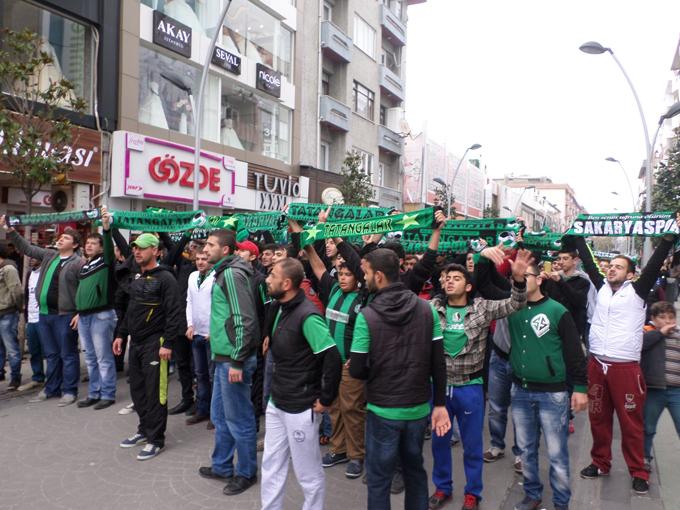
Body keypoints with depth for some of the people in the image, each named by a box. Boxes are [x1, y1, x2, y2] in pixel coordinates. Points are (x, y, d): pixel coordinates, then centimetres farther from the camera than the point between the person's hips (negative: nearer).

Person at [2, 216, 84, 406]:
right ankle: (51, 389, 27)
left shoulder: (79, 263, -9)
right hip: (44, 314, 7)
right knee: (51, 354, 17)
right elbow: (26, 248, 21)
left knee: (68, 354, 1)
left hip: (65, 315, -7)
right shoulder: (49, 255, 13)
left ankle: (69, 391, 9)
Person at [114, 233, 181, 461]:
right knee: (137, 389, 15)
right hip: (135, 342, 8)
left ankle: (156, 439, 8)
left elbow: (174, 313, -17)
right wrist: (121, 334, 17)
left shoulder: (165, 278, -12)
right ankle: (145, 429, 30)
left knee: (154, 392, -2)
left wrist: (167, 343, -21)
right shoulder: (136, 278, 14)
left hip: (155, 343, -8)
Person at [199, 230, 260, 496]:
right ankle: (222, 466, 35)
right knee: (219, 415, 20)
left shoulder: (232, 274, -16)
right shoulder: (223, 273, 13)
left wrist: (237, 361, -21)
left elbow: (245, 320, -22)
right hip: (223, 357, 10)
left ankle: (246, 472, 20)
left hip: (233, 359, -10)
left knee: (238, 418, 5)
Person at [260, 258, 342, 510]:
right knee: (271, 466, 18)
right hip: (276, 403, 8)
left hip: (300, 408, -8)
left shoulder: (307, 316, -22)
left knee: (308, 473, 9)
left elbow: (333, 359, -25)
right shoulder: (279, 308, 5)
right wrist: (277, 388, 15)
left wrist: (325, 399, -17)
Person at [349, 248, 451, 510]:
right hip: (419, 408, 4)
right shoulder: (427, 309, -6)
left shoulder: (367, 316, -17)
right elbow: (439, 362, -4)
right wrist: (440, 404, 5)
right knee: (415, 471, 24)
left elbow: (357, 371, -14)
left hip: (383, 411, -4)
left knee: (378, 479, 13)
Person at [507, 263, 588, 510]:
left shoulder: (557, 311, -9)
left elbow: (574, 351, -6)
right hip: (520, 391, 4)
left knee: (557, 453, 4)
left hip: (552, 393, -4)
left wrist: (580, 387, -7)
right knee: (526, 449, 16)